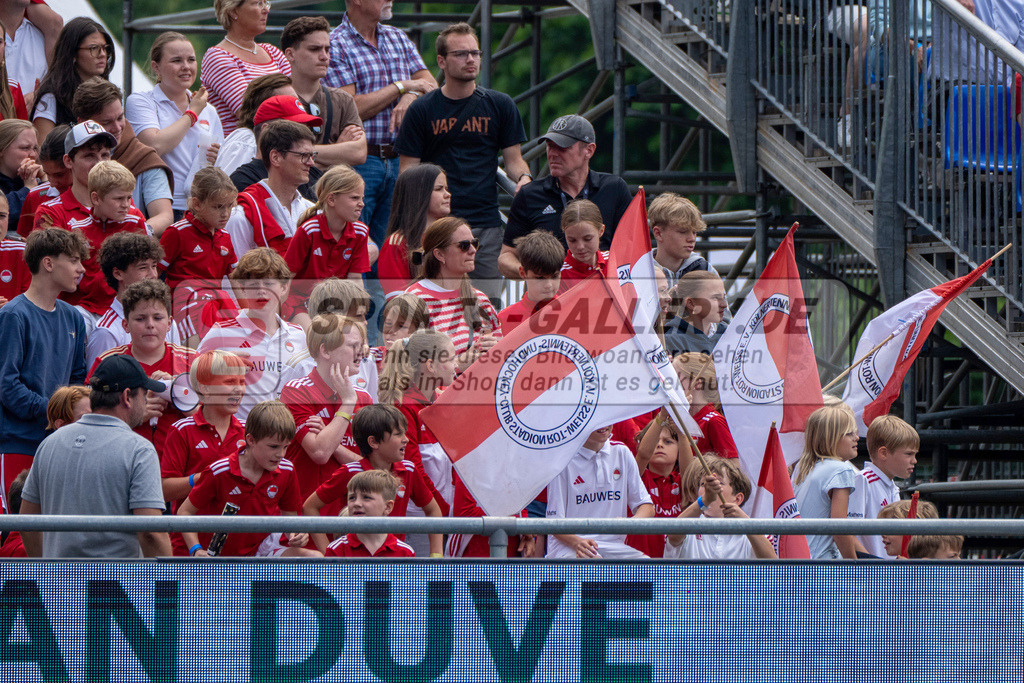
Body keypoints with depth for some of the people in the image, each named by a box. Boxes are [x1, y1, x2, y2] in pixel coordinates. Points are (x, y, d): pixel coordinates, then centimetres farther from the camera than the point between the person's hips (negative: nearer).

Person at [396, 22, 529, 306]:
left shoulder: (499, 105, 10)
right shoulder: (422, 110, 6)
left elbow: (513, 160, 14)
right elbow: (408, 172, 5)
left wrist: (523, 178, -11)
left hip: (486, 223, 2)